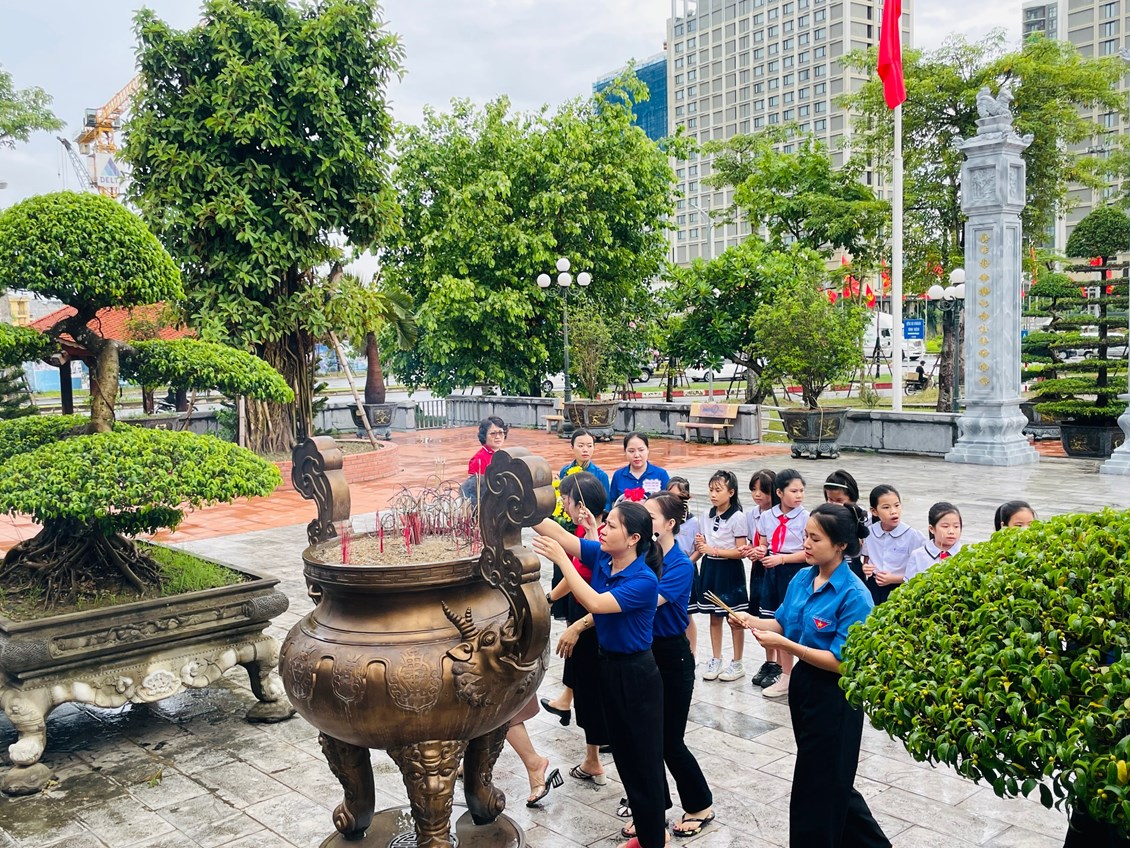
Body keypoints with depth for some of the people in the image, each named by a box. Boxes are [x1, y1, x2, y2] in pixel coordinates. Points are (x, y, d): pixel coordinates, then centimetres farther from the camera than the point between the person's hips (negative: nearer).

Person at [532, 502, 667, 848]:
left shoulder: (644, 580, -24)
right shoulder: (601, 557, -5)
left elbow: (595, 603, -34)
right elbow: (558, 533, -10)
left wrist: (561, 560, -34)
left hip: (636, 675, -8)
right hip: (609, 665, 8)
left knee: (644, 758, 6)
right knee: (624, 754, 19)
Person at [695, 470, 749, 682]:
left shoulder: (737, 517, -12)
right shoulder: (707, 516, 6)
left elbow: (740, 551, -15)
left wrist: (714, 550, -19)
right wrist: (699, 545, -7)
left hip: (729, 570, -6)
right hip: (710, 568, 6)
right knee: (714, 617, 13)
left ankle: (737, 663, 17)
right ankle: (715, 660, 24)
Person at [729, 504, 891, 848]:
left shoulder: (854, 596, -21)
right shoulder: (802, 578, 0)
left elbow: (842, 662, -23)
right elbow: (784, 623, 12)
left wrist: (784, 645, -27)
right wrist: (752, 621, -7)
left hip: (835, 698, -8)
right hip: (803, 684, 8)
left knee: (819, 784, 8)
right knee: (830, 779, 23)